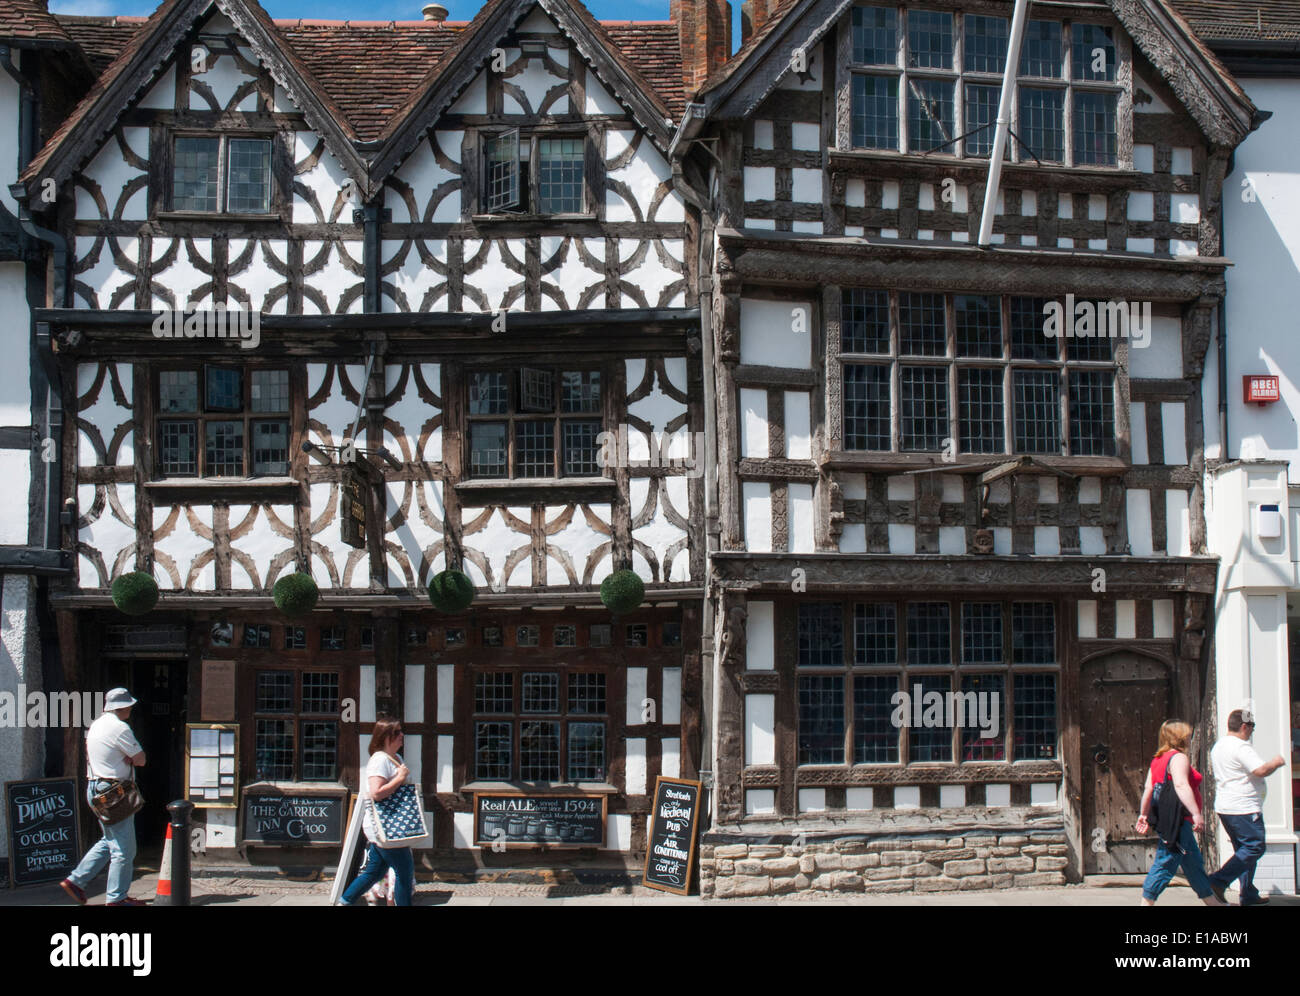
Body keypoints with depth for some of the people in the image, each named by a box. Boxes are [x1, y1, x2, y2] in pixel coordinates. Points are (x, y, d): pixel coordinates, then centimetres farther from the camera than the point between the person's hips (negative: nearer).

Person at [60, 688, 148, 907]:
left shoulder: (96, 726, 13)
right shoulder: (119, 728, -16)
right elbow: (140, 760, -11)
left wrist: (126, 758, -1)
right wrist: (130, 758, 5)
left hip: (95, 788, 10)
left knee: (109, 842, 20)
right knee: (123, 847, -3)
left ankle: (75, 880, 20)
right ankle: (117, 898, 2)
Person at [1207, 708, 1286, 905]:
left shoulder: (1218, 746, 15)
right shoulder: (1241, 747, -16)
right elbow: (1261, 770, -25)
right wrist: (1276, 763, -5)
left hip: (1224, 807, 10)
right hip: (1244, 808, -10)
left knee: (1244, 850, 15)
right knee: (1254, 848, -7)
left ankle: (1248, 894, 16)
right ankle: (1218, 882, -15)